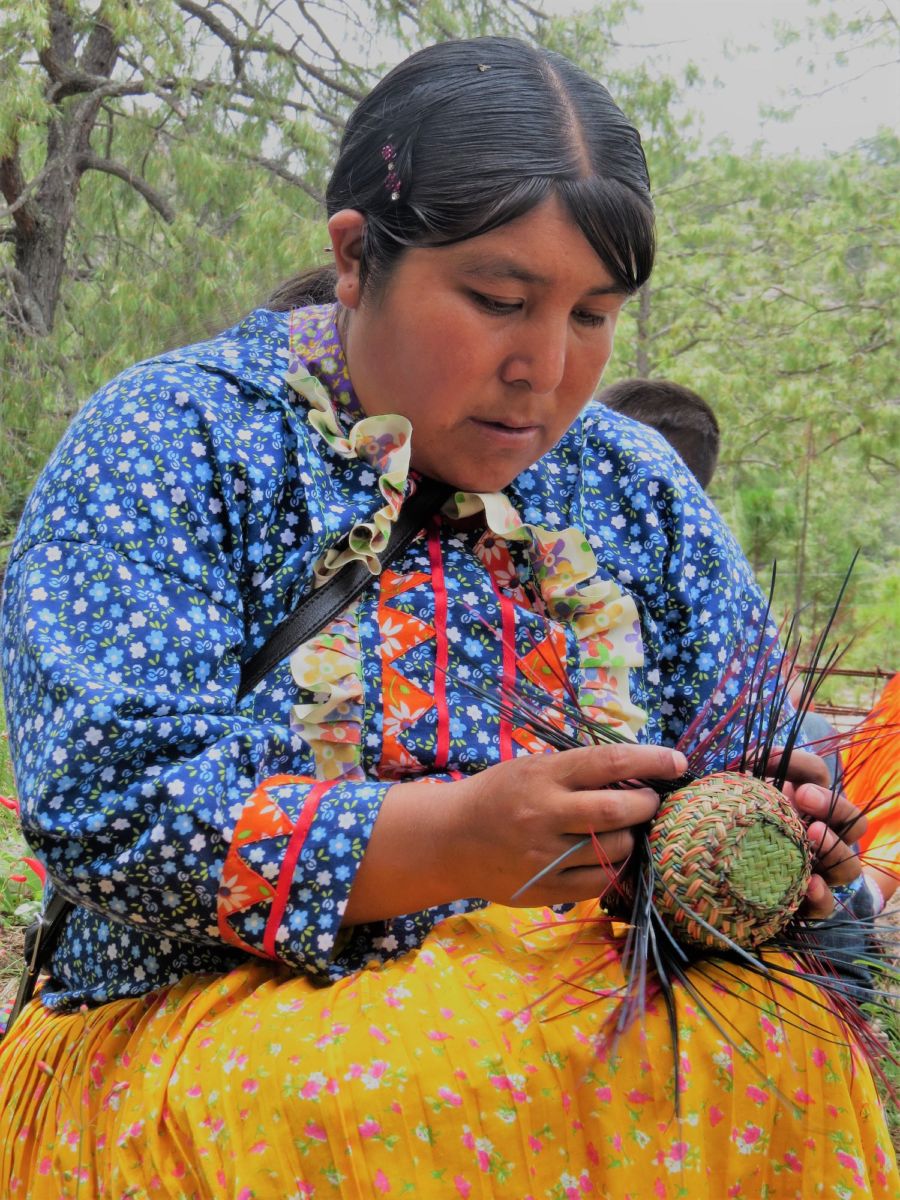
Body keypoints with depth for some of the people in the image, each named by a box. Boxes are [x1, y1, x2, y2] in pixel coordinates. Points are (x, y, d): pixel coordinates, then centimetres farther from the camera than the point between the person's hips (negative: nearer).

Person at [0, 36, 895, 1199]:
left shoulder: (638, 496, 11)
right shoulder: (173, 442, -4)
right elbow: (105, 801, -15)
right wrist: (456, 838, -27)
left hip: (589, 1010, 5)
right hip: (220, 1020, -4)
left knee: (787, 1054, -26)